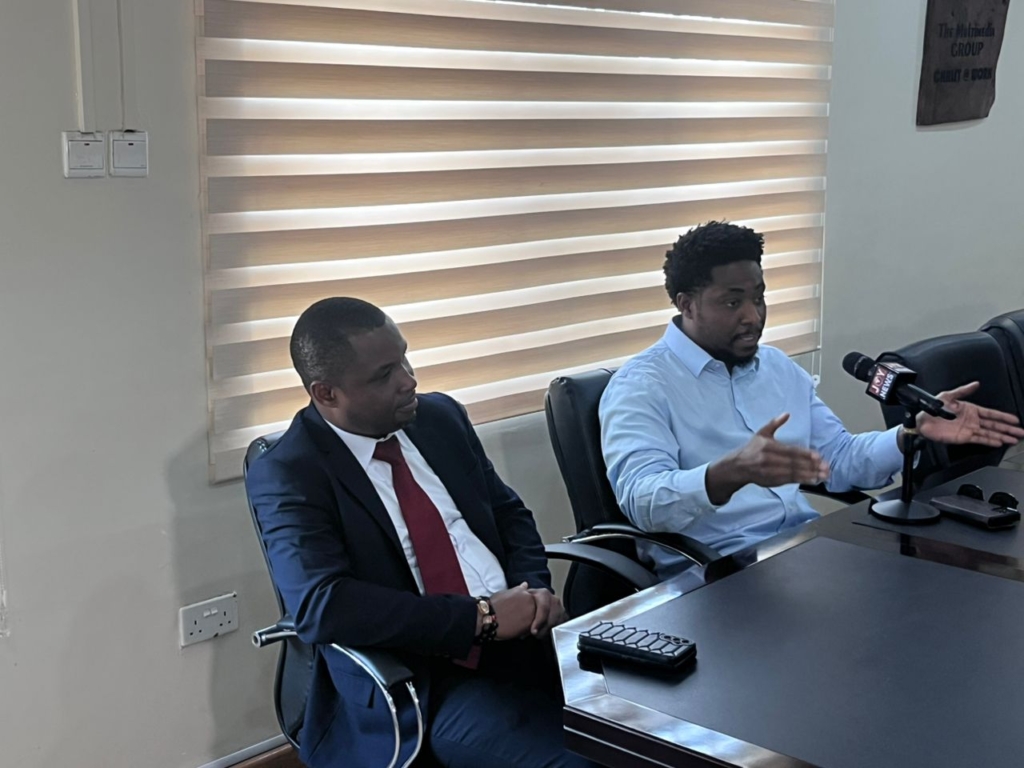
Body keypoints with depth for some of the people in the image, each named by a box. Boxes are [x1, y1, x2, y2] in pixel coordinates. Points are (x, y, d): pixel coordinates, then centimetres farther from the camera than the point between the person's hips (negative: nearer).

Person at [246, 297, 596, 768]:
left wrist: (534, 589, -5)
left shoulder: (440, 416, 11)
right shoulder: (287, 475, -7)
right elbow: (321, 606, -20)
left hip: (524, 638, 6)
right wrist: (482, 616, -20)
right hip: (433, 680, -6)